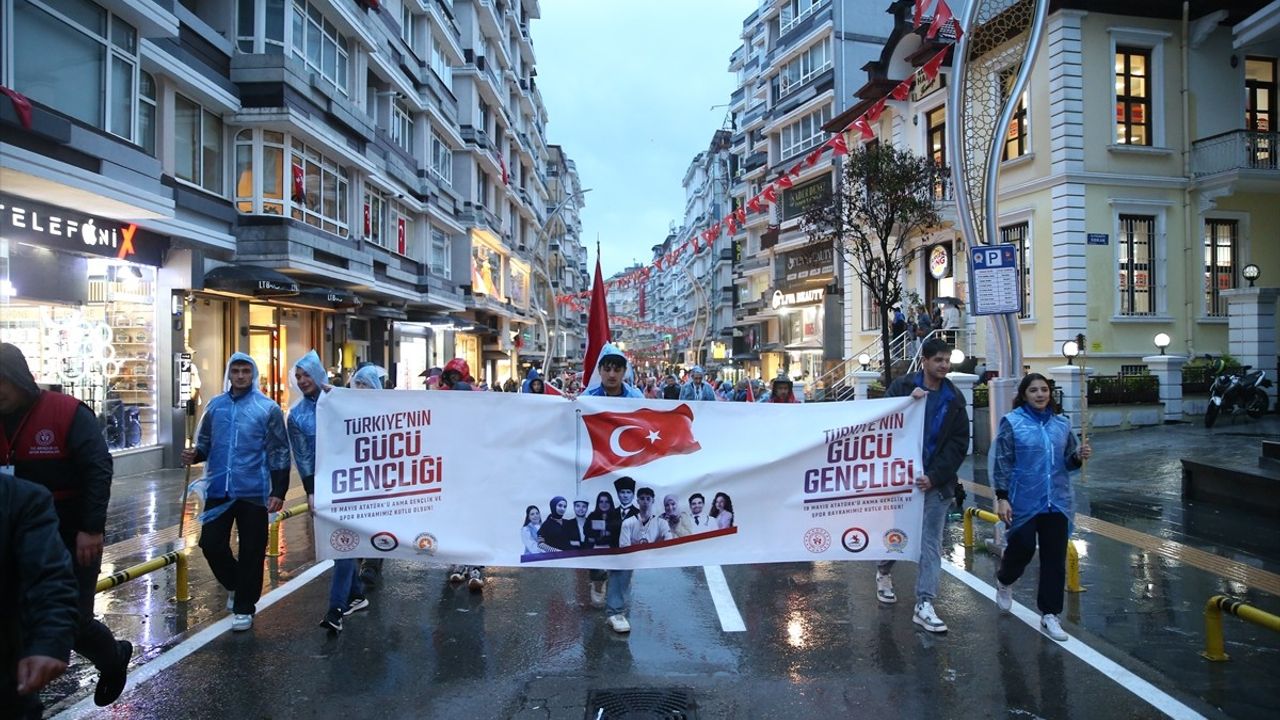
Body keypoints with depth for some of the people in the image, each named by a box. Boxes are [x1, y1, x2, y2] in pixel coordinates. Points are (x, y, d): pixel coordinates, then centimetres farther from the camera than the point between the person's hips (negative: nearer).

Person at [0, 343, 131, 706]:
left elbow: (98, 470, -17)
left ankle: (114, 657, 31)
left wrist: (92, 528, -22)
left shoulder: (68, 413, -13)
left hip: (72, 537, -6)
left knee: (73, 619, 1)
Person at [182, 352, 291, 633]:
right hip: (218, 490, 4)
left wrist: (278, 492, -12)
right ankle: (235, 584, 33)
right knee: (211, 544, 5)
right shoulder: (215, 405, 7)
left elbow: (279, 452, -6)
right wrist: (195, 454, -10)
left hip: (253, 492, -4)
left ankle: (244, 607, 19)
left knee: (251, 551, 4)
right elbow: (205, 443, 15)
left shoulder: (268, 408, -5)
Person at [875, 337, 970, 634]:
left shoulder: (954, 399, 5)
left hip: (935, 482, 1)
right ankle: (884, 572, 41)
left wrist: (935, 476, -10)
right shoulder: (902, 386, -1)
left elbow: (959, 445, 1)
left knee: (931, 542, 0)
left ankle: (924, 604, 3)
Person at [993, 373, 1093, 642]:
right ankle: (1004, 582, 34)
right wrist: (1002, 498, -13)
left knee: (1055, 559, 5)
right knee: (1022, 547, 0)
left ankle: (1049, 615, 17)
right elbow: (1003, 463, -8)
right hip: (1024, 502, -4)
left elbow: (1069, 463, 14)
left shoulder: (1062, 424, 8)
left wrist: (1080, 456, -9)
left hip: (1058, 503, 4)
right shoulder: (1012, 423, -5)